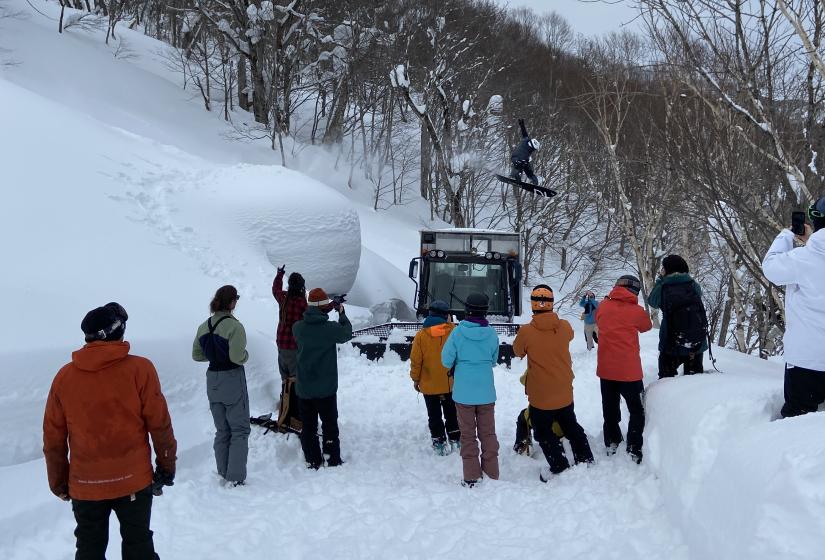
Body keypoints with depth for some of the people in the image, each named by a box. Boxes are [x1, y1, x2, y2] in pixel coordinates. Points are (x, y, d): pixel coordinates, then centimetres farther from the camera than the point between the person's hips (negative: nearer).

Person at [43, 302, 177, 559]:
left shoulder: (65, 376, -3)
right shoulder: (140, 369, -11)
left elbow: (53, 437, 2)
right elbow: (159, 424, -9)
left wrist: (59, 483, 14)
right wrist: (166, 465, 5)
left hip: (84, 485, 2)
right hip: (133, 480, -2)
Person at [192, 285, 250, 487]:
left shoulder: (204, 326, 3)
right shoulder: (234, 326, -18)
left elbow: (196, 354, 9)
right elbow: (237, 357, -24)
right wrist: (245, 355, -4)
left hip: (213, 381, 6)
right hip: (232, 379, -6)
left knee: (221, 430, 17)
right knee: (239, 429, 4)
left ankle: (223, 473, 22)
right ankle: (235, 477, 1)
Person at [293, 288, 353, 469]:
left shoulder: (297, 328, -9)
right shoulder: (331, 328, -18)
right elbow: (346, 334, 2)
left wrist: (326, 311, 11)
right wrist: (342, 313, 14)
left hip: (303, 388, 3)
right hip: (326, 387, -2)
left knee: (308, 426, 12)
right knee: (330, 425, 13)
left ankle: (312, 462, 17)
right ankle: (332, 460, 19)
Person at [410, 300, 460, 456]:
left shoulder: (421, 335, -12)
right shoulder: (453, 331, -11)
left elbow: (416, 360, -8)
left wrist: (415, 379, 5)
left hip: (429, 384, -1)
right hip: (451, 383, 1)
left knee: (434, 415, 10)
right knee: (451, 412, 18)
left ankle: (439, 442, 11)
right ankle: (455, 439, 23)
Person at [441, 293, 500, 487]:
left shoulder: (458, 332, -12)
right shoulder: (491, 333, -6)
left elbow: (446, 361, -6)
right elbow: (494, 360, 6)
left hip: (463, 392, -2)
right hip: (486, 391, 2)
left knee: (468, 434, 9)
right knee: (488, 433, 14)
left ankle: (472, 478, 9)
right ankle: (492, 475, 17)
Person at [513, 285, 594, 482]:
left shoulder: (526, 332, -21)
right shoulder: (565, 327, -11)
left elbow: (518, 351, -1)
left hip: (540, 395, -4)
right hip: (564, 393, 4)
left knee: (544, 432, 14)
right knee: (571, 427, 25)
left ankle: (559, 466, 13)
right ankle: (585, 460, 33)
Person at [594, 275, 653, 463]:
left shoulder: (603, 306, -1)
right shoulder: (636, 311, -12)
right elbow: (646, 326, 6)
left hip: (605, 369, 4)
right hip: (629, 370, -4)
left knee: (610, 409, 19)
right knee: (637, 411, 10)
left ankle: (611, 444, 27)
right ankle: (634, 450, 7)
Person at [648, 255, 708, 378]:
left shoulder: (663, 288, -12)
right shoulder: (694, 286, -5)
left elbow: (652, 301, 6)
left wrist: (660, 280, 12)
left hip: (671, 345, -3)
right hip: (697, 343, 3)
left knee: (667, 377, 9)